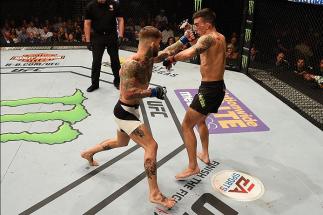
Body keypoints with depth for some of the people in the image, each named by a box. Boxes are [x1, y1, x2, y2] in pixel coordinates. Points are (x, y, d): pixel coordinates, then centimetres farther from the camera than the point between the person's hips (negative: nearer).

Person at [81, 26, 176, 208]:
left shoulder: (149, 59, 0)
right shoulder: (131, 65, -27)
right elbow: (128, 93, -34)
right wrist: (152, 92, -28)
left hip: (131, 110, 10)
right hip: (125, 112, -10)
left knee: (121, 142, 31)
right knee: (151, 146, -13)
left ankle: (88, 153, 53)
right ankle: (155, 194, -3)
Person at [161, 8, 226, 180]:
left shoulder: (207, 38, -16)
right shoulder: (221, 38, 13)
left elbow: (191, 53, -35)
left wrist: (172, 58, -26)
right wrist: (193, 40, 9)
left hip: (209, 89, -10)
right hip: (219, 87, 10)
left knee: (186, 126, -3)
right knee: (200, 121, 29)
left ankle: (193, 167, -1)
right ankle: (205, 154, 40)